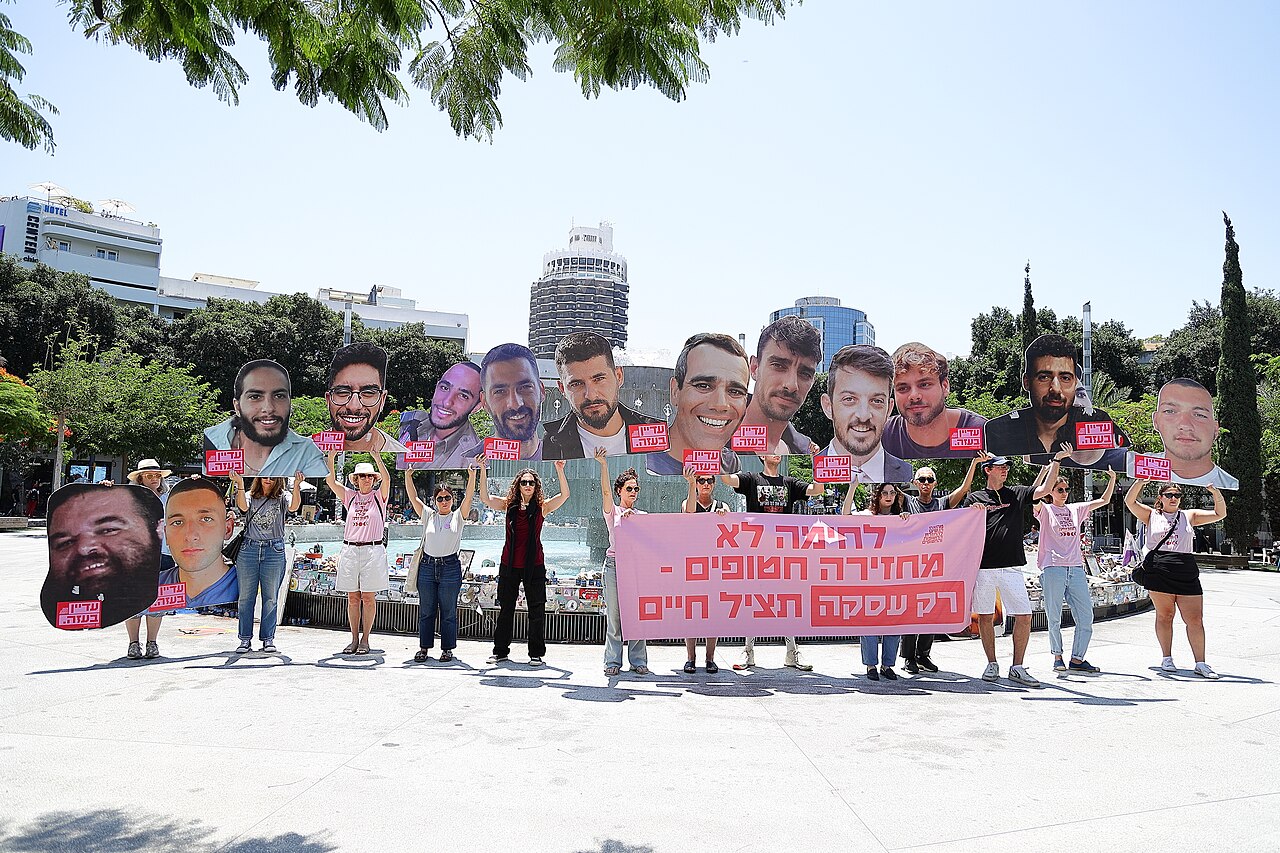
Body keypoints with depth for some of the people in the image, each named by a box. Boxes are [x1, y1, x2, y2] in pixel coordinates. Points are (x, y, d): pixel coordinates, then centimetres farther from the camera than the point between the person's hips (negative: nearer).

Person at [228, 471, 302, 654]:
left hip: (274, 551, -1)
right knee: (246, 596, 5)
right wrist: (240, 484, -23)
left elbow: (293, 507, -15)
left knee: (271, 597, 3)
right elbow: (243, 507, -12)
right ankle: (245, 639, 14)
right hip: (248, 549, 1)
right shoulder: (250, 495, 10)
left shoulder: (283, 497, 6)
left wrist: (296, 486, -30)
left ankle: (268, 639, 12)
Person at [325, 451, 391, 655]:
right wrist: (331, 458, -7)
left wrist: (376, 456, -22)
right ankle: (354, 639, 14)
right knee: (353, 598, 6)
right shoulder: (350, 496, 13)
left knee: (368, 598, -1)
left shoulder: (379, 496, 5)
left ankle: (365, 640, 7)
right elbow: (331, 481, 5)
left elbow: (386, 480, -14)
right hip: (350, 550, 3)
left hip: (373, 550, -3)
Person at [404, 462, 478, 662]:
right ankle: (424, 648, 19)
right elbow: (413, 497, 3)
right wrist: (408, 474, -6)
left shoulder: (458, 516, 4)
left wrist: (472, 473, -18)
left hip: (450, 567, -2)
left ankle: (447, 649, 13)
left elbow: (468, 496, -7)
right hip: (427, 566, 2)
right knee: (425, 610, 8)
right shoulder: (428, 515, 9)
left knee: (448, 612, 3)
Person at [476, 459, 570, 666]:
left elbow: (564, 495, -12)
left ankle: (536, 653, 13)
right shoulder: (509, 505, 4)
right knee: (505, 609, 11)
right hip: (509, 564, 2)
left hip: (534, 565, -2)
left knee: (536, 610, 2)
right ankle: (500, 651, 22)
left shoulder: (542, 507, -1)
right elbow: (485, 498, -6)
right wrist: (483, 471, -15)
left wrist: (560, 470, -23)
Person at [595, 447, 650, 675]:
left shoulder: (643, 516, 15)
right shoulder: (612, 512, 6)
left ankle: (638, 660, 11)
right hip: (614, 564, -2)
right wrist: (603, 465, -24)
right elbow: (606, 491, -12)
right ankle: (613, 661, 7)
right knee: (615, 616, -1)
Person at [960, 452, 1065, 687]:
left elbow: (1044, 489, 1)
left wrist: (1056, 460, -2)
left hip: (1012, 567, 1)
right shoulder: (974, 498, 8)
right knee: (985, 616, 5)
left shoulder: (1017, 494, 12)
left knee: (1024, 616, -4)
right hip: (983, 568, -1)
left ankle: (1018, 667, 8)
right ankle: (992, 664, 18)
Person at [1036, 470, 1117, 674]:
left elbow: (1104, 500, 20)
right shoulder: (1045, 510, 4)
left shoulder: (1076, 509, 18)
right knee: (1054, 618, 0)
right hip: (1053, 569, -4)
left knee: (1086, 617, -1)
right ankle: (1058, 657, 14)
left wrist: (1113, 478, 8)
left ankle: (1077, 659, 8)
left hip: (1076, 569, 4)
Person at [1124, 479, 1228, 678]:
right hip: (1159, 572, -2)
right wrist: (1141, 481, -14)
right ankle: (1167, 658, 15)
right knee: (1164, 615, 5)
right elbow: (1130, 501, -1)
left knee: (1195, 619, -2)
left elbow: (1220, 514, 13)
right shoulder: (1151, 515, 10)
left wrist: (1216, 492, -4)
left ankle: (1200, 663, 3)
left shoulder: (1189, 516, 15)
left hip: (1186, 574, 2)